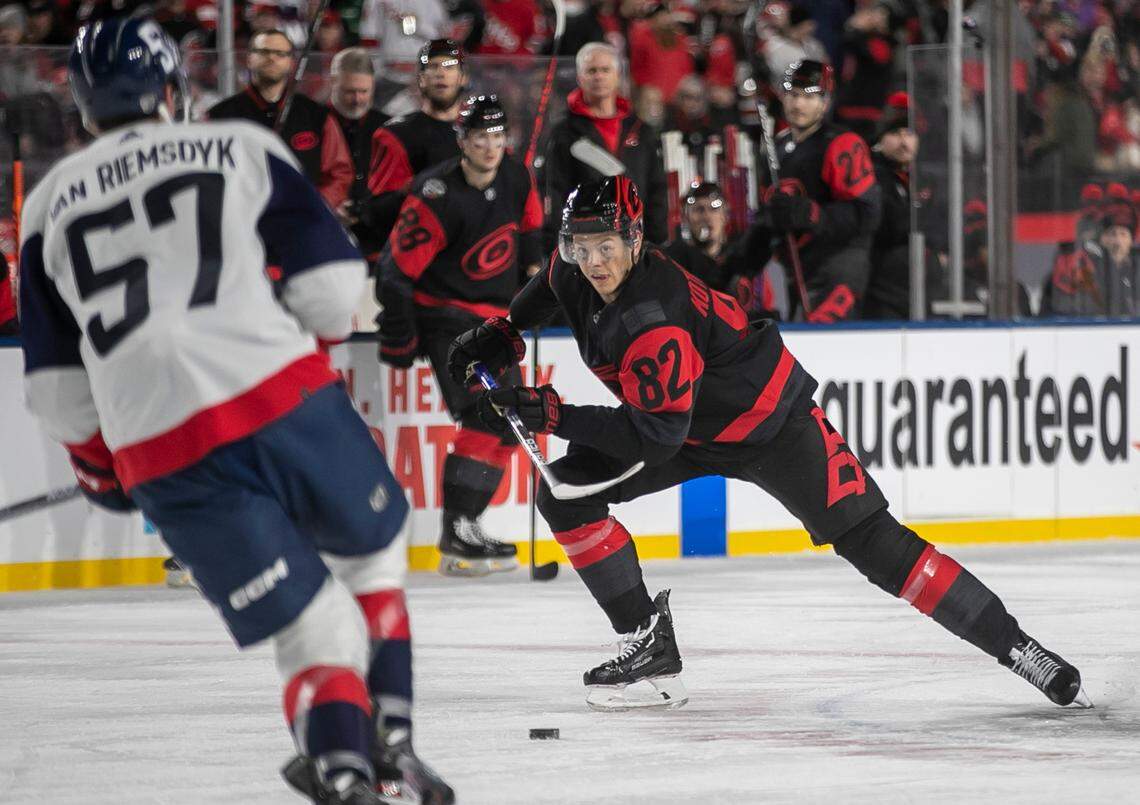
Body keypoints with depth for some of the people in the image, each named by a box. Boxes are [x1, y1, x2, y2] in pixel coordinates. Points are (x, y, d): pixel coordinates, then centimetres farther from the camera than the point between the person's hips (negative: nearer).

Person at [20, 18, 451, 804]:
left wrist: (98, 466, 36)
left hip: (162, 458, 2)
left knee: (313, 624, 8)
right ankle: (388, 738, 18)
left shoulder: (48, 204, 20)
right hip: (282, 398, -2)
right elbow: (330, 283, 6)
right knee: (374, 552, 26)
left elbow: (58, 390, 19)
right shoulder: (242, 148, 13)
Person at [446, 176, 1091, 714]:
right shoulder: (578, 272, -12)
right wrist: (502, 333, 7)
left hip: (769, 419, -8)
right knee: (566, 491, -8)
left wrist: (552, 415, -37)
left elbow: (655, 435, -38)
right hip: (690, 426, 8)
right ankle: (650, 650, -2)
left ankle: (1016, 647, -9)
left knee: (870, 543, -14)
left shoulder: (654, 323, -36)